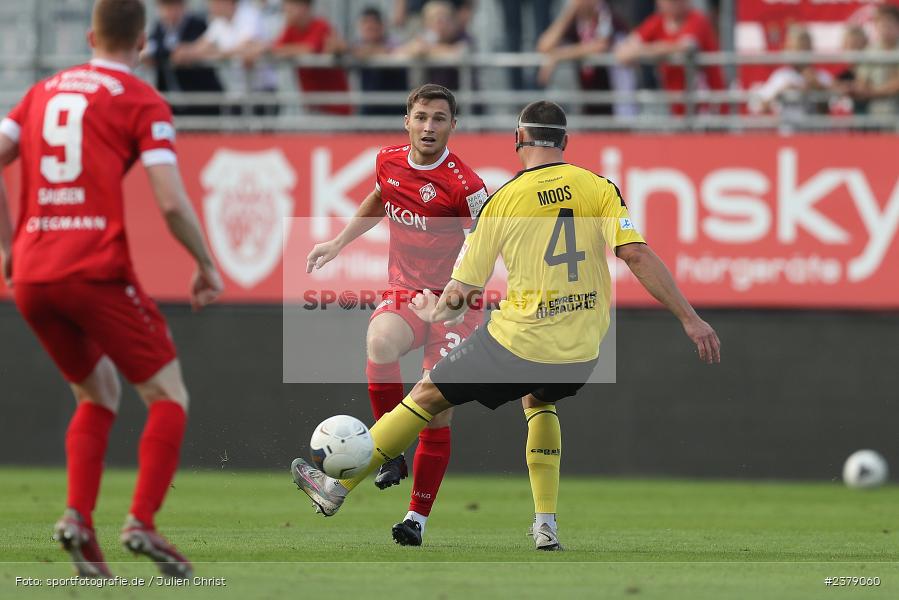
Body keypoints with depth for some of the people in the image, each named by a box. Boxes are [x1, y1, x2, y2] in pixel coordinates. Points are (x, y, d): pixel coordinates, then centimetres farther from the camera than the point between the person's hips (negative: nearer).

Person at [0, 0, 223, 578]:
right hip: (97, 268, -6)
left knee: (99, 394, 22)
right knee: (168, 397, 6)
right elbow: (172, 201, -8)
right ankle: (142, 521, -11)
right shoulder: (142, 102, 1)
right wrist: (207, 265, 6)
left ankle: (78, 516, 3)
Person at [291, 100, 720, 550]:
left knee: (428, 395, 15)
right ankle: (546, 522, 22)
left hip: (519, 340, -3)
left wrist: (436, 312, 24)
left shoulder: (502, 201, -4)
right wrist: (690, 319, -11)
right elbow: (638, 256, -13)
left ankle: (338, 486, 20)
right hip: (581, 356, 3)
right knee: (538, 400, 35)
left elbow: (461, 292, 1)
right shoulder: (599, 189, -2)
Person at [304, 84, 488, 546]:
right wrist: (338, 243, 23)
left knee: (437, 415, -4)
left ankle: (417, 517, 11)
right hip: (404, 293, 3)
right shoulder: (388, 162, 1)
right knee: (380, 341, -33)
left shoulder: (463, 185, -16)